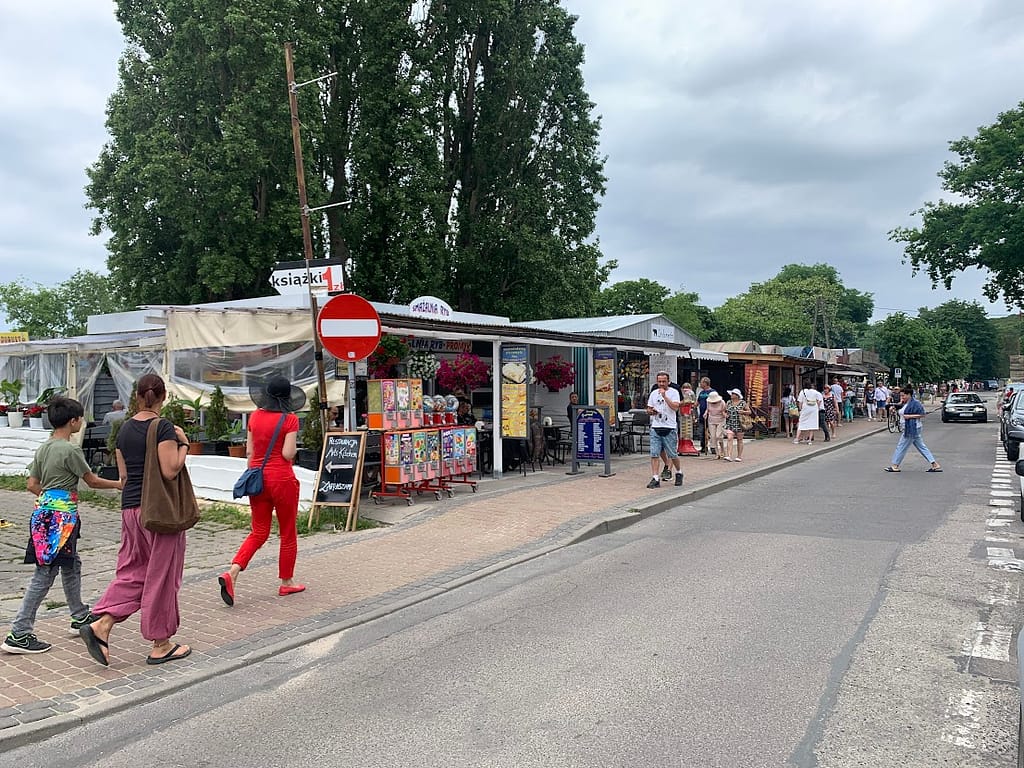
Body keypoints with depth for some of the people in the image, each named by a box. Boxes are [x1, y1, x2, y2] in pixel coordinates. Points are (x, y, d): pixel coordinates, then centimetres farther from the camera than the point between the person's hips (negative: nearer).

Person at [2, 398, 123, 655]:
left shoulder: (43, 449, 10)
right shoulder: (71, 450, -15)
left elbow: (32, 484, 12)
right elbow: (92, 481, -7)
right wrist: (118, 484, 8)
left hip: (44, 511, 9)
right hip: (61, 515, -9)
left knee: (71, 565, 20)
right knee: (45, 573, -5)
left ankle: (80, 617, 32)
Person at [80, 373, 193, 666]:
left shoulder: (125, 429, 8)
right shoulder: (163, 427, -14)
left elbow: (123, 475, 12)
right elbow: (170, 471, -20)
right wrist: (183, 444, -8)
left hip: (130, 507, 7)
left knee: (132, 570, 17)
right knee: (161, 574, 4)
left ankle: (101, 625, 2)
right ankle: (161, 645, 14)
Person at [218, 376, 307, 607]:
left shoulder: (255, 416, 4)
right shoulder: (290, 419, -11)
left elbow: (249, 451, 9)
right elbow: (288, 454, -17)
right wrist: (293, 446, 4)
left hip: (257, 476, 5)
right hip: (281, 479, -5)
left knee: (259, 533, 13)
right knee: (288, 533, 11)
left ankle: (231, 573, -5)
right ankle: (286, 582, 21)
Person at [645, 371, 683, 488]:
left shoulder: (674, 392, -2)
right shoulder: (654, 393, 12)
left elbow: (675, 407, -17)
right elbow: (648, 410, 19)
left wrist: (664, 396, -21)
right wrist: (651, 412, -4)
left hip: (669, 428, -4)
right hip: (655, 428, 4)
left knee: (672, 454, 6)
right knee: (654, 454, -5)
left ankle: (679, 473, 31)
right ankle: (655, 479, -4)